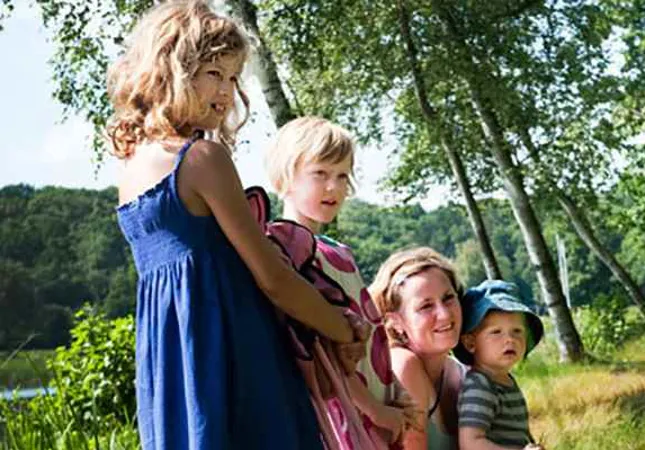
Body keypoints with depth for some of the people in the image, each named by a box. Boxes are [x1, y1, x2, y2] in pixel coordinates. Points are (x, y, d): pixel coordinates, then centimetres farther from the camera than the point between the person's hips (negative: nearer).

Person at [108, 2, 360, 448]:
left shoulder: (134, 163, 13)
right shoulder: (203, 156, -12)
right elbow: (273, 280, -10)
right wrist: (352, 334, 2)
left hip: (165, 363, 9)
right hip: (226, 355, -8)